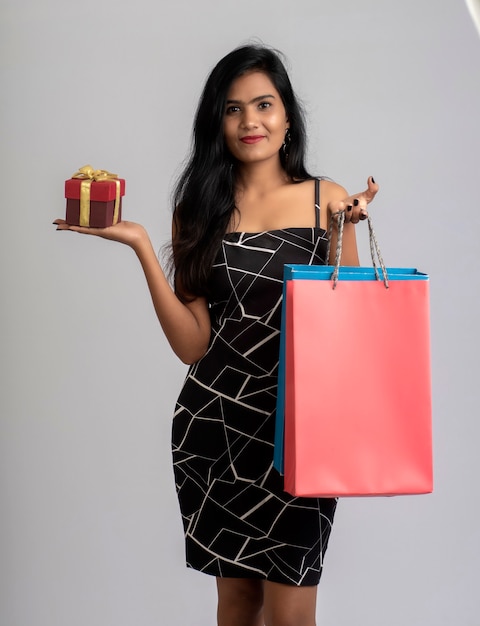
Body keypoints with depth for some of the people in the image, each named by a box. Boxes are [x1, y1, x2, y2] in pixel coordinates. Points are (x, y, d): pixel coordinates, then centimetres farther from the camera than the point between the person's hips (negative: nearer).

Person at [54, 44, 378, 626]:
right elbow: (192, 344, -4)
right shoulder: (197, 211, 4)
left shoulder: (327, 200, 1)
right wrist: (140, 246, -10)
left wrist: (345, 229, -11)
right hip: (215, 420, 2)